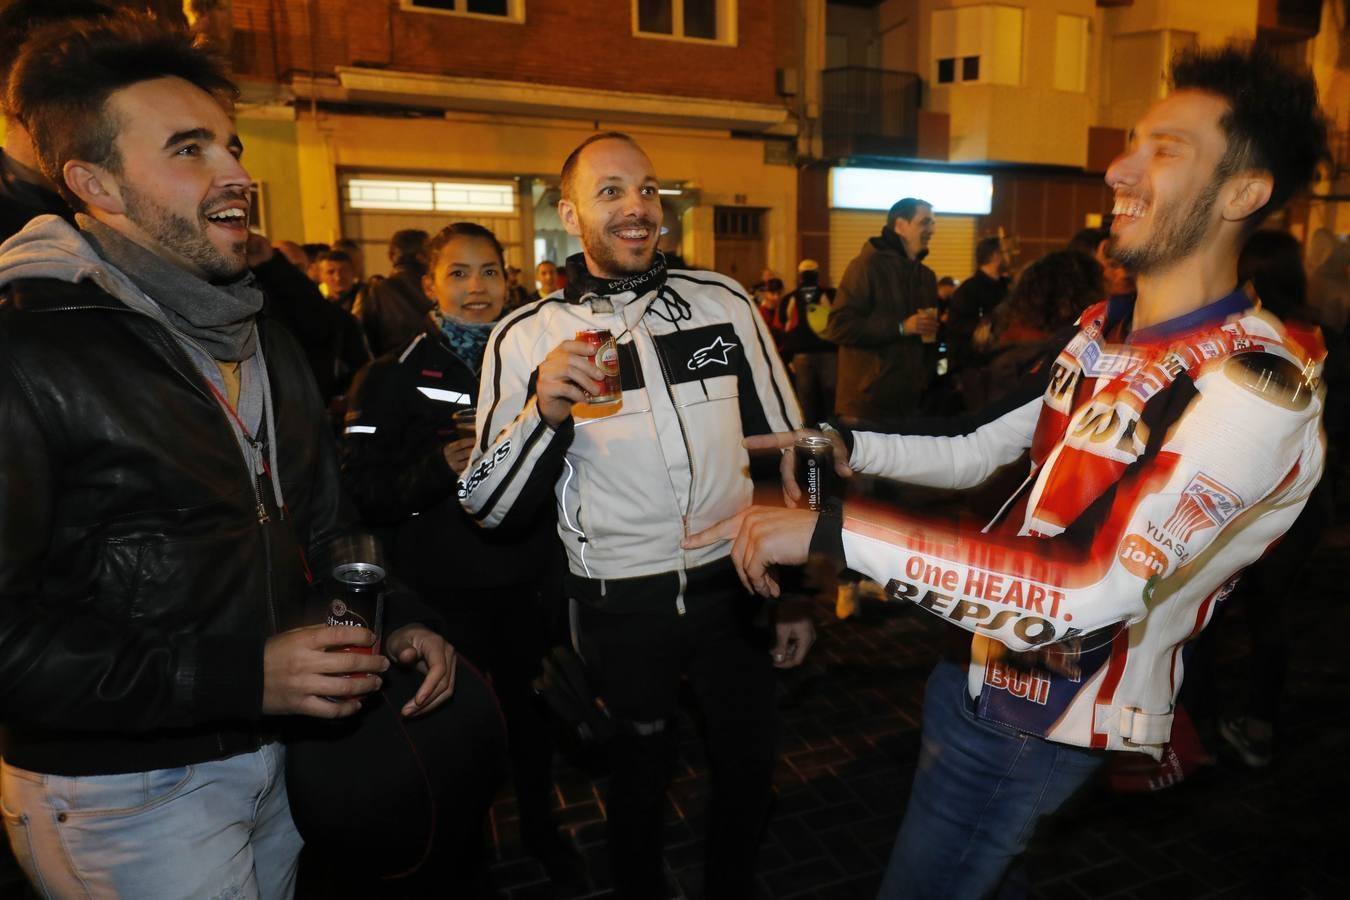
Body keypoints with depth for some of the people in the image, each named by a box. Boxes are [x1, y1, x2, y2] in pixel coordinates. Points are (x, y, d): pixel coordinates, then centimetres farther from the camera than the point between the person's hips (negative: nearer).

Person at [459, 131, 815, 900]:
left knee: (750, 766, 19)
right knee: (641, 776, 19)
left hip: (734, 586, 2)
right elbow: (490, 506, -8)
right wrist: (545, 411, -26)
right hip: (620, 605, -1)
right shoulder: (528, 337, -6)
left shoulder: (724, 301, -2)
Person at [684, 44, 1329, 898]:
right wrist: (841, 445, -4)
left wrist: (831, 528, -40)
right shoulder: (1101, 326, 1)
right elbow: (975, 452, 9)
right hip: (984, 665, 7)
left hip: (1051, 725, -7)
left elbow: (1095, 591, -36)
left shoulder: (1260, 385, -26)